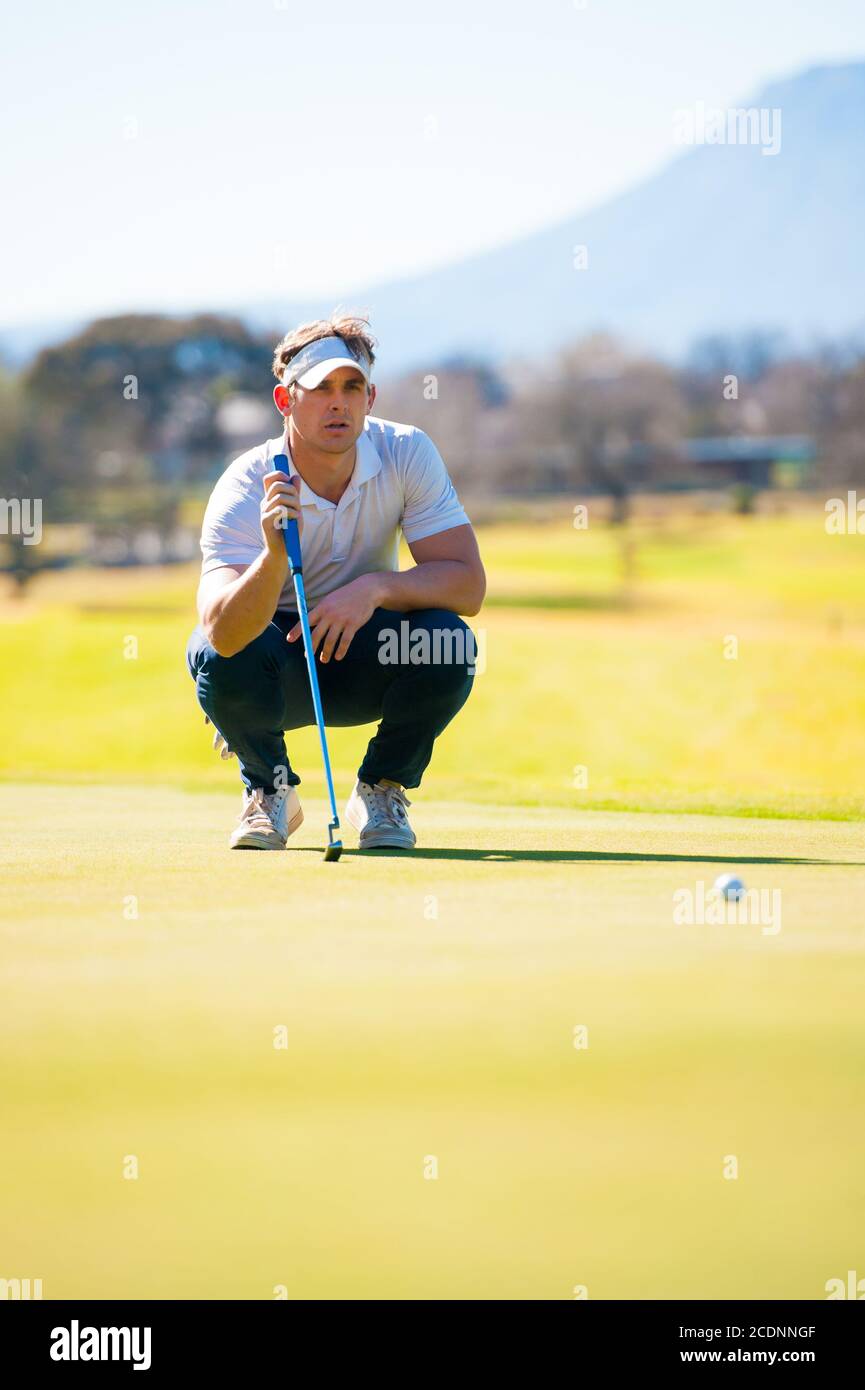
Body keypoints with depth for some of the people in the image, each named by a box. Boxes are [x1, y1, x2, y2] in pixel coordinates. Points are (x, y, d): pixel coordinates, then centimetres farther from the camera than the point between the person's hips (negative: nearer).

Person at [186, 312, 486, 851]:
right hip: (278, 672, -2)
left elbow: (468, 584, -21)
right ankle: (269, 788, -1)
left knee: (447, 640, -28)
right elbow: (224, 633, -38)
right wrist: (275, 555, -55)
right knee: (214, 654, -33)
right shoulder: (245, 491, -24)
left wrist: (375, 588, -37)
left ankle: (383, 789, 0)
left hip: (364, 660, 2)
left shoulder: (407, 454, -16)